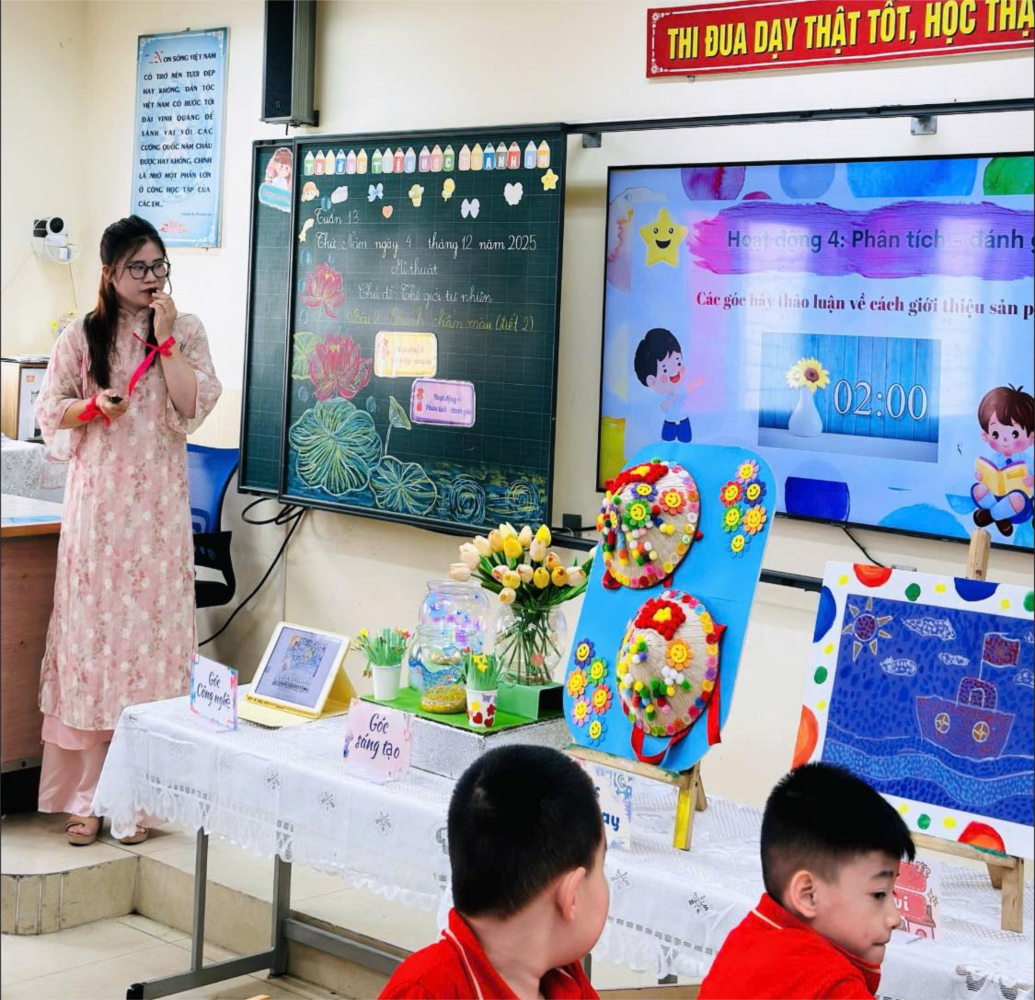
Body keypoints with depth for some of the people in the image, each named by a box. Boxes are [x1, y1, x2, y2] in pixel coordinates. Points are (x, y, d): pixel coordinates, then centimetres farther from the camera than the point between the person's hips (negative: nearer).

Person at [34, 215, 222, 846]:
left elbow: (194, 406, -5)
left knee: (152, 627, -1)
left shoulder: (187, 331, 6)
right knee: (93, 630, -1)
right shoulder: (81, 337, 6)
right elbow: (51, 412, 8)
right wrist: (93, 405, -10)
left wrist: (165, 339, -10)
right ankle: (87, 794, 5)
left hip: (158, 507, 0)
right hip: (98, 503, 0)